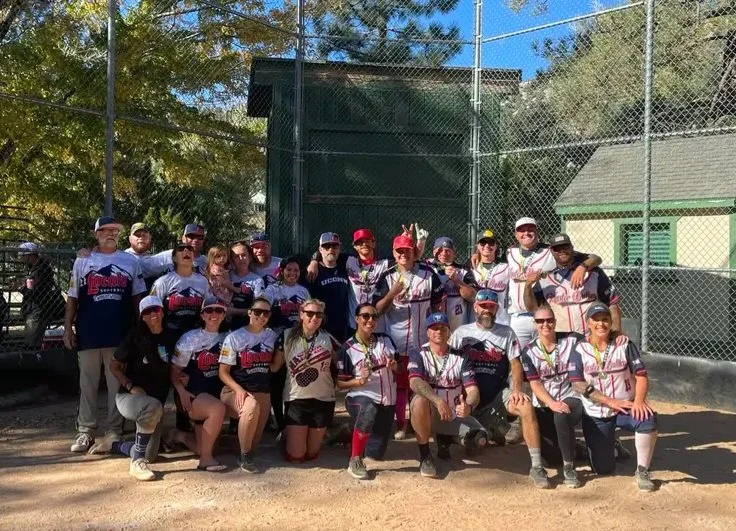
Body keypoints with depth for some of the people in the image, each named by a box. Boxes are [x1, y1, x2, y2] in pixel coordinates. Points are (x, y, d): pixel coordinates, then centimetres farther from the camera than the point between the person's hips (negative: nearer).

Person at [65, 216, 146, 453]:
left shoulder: (131, 262, 8)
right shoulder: (83, 261, 8)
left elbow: (137, 298, 8)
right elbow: (72, 298, 7)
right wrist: (68, 328, 0)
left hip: (120, 333, 0)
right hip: (88, 333, 0)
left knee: (117, 383, 6)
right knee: (87, 383, 6)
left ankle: (115, 430, 15)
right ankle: (85, 431, 14)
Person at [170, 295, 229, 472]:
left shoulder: (227, 338, 3)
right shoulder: (190, 338, -6)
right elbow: (174, 371, -5)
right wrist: (182, 391, -20)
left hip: (216, 394, 5)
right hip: (193, 395, -4)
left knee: (203, 448, 1)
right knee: (218, 408, -35)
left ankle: (180, 436, 32)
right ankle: (206, 458, -21)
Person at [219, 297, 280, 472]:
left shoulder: (272, 336, 8)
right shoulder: (234, 337, -5)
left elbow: (273, 367, 12)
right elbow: (223, 372, -7)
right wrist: (239, 390, -22)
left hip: (263, 391, 4)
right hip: (235, 391, -4)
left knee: (255, 438, -9)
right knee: (252, 407, -37)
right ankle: (244, 456, -21)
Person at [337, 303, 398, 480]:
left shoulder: (386, 340, 5)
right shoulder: (348, 348, -7)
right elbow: (340, 383, -4)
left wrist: (394, 366, -8)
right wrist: (360, 380, -21)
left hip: (387, 402, 4)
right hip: (360, 397, -4)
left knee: (377, 453, 2)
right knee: (369, 410, -41)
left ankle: (358, 430, 36)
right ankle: (355, 460, -23)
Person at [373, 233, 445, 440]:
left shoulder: (428, 273, 0)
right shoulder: (387, 277, -2)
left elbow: (439, 304, 5)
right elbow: (378, 309, -6)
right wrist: (392, 293, -23)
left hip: (424, 340, 1)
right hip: (397, 340, -1)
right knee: (400, 383, 7)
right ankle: (400, 424, 17)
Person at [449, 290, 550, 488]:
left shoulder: (506, 333, 9)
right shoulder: (461, 333, 7)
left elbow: (515, 364, 4)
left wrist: (516, 390, -13)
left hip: (498, 394, 0)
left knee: (526, 406, -30)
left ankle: (537, 466, -27)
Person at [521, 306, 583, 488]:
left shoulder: (572, 340, -1)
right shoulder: (529, 351, 1)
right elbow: (535, 384, -8)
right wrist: (552, 403, -23)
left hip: (571, 399, -1)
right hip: (544, 406, 2)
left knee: (561, 417, -38)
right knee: (553, 459, -9)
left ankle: (569, 467, -18)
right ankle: (569, 447, 28)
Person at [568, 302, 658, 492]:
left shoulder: (624, 343, -3)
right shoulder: (580, 349, -4)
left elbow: (641, 376, -7)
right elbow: (577, 384, -13)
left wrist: (639, 401, -27)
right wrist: (611, 401, -21)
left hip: (626, 409, 0)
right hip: (595, 415, 0)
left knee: (648, 419, -33)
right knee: (603, 468, 0)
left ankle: (642, 471, -12)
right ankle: (606, 445, 36)